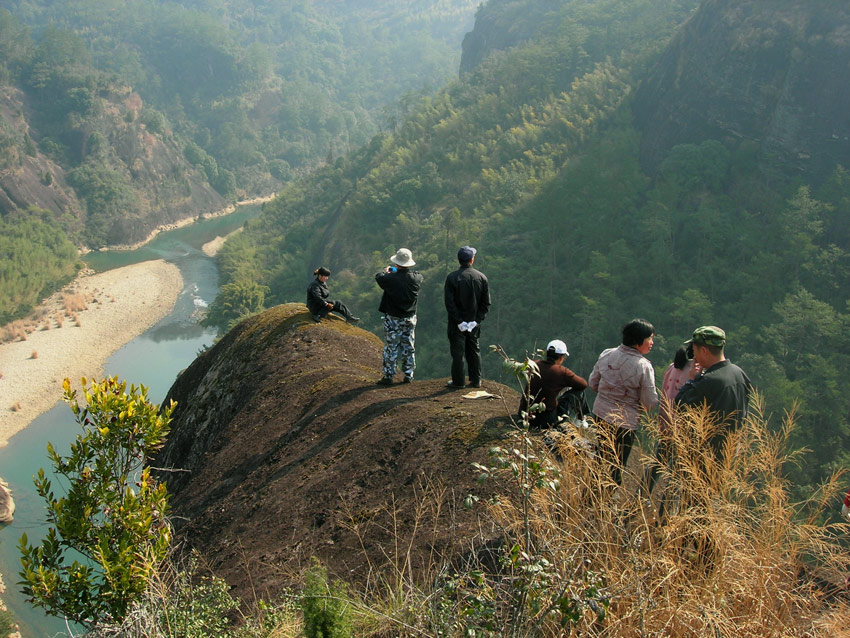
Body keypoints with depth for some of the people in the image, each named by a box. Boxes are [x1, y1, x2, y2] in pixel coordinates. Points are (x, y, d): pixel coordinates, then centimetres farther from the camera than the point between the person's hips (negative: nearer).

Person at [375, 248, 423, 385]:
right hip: (410, 319, 4)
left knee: (391, 348, 5)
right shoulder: (416, 278, -10)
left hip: (393, 319, -4)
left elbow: (378, 277, -2)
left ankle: (388, 376, 8)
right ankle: (408, 375, 20)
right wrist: (399, 272, 24)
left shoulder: (391, 279, -21)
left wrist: (385, 271, 19)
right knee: (408, 347, 14)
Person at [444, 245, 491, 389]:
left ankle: (458, 381, 9)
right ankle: (476, 380, 18)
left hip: (456, 324, -3)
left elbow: (449, 302, -15)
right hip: (474, 322, 3)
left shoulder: (452, 277, -11)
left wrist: (459, 321, -11)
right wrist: (477, 320, -2)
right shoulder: (482, 277, -1)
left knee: (457, 351, 4)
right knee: (474, 350, 14)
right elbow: (486, 303, -1)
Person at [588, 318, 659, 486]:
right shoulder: (643, 366, -19)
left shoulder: (606, 354, -3)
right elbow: (650, 403, -14)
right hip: (625, 422, -6)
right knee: (616, 468, 9)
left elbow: (592, 383, 8)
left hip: (600, 414, 6)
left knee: (601, 461, 21)